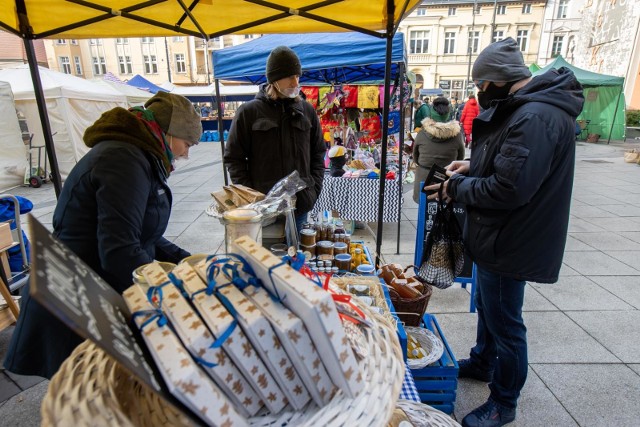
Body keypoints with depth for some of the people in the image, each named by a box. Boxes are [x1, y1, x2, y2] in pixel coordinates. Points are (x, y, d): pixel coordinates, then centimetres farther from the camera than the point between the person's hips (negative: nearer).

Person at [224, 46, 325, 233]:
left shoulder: (307, 110, 7)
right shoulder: (248, 112, -2)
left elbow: (318, 153, 14)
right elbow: (234, 158, 0)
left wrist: (315, 188, 3)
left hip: (301, 204, 3)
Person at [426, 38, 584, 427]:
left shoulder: (536, 117, -25)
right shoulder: (526, 108, 10)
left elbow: (509, 189, -31)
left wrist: (457, 187, -16)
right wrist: (473, 167, 4)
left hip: (509, 243, -11)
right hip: (500, 236, 11)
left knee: (504, 322, 7)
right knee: (487, 305, 25)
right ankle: (483, 363, 49)